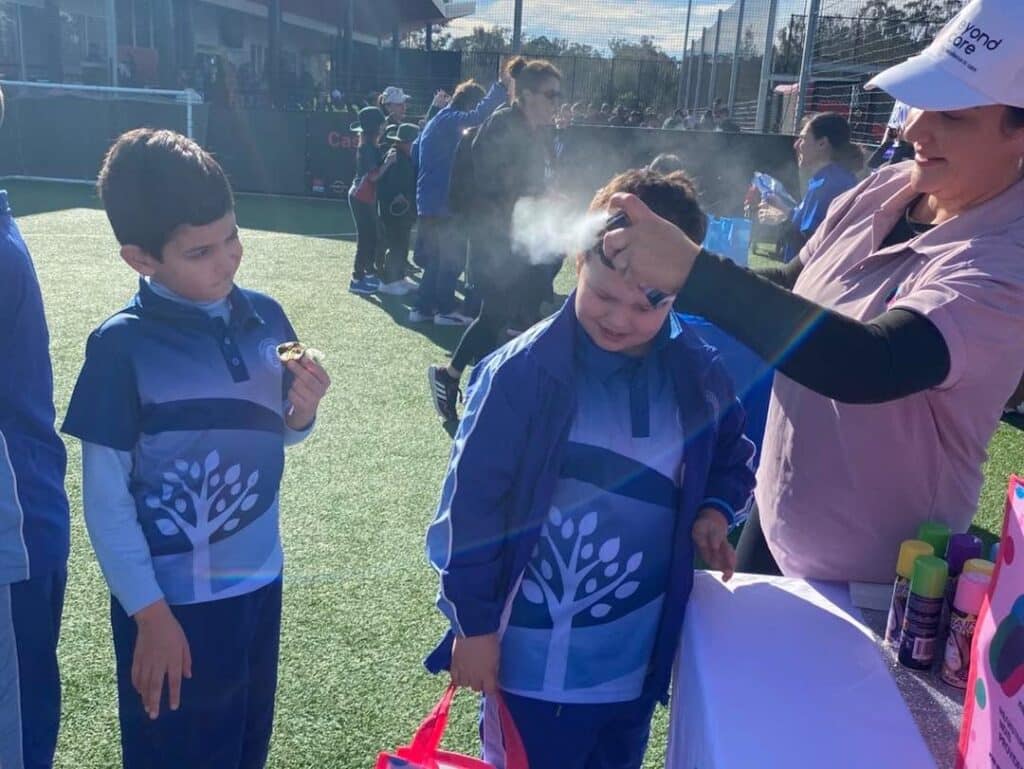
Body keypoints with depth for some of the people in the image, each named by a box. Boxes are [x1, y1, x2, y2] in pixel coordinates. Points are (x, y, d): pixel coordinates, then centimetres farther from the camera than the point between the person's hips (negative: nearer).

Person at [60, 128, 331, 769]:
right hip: (173, 602, -4)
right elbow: (105, 498, -12)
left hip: (259, 581, 5)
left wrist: (304, 410, -12)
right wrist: (150, 614, -11)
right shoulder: (122, 346, -17)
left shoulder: (264, 316, -4)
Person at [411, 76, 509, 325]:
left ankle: (423, 307, 16)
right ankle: (445, 310, 2)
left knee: (436, 258, 14)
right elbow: (478, 116, -31)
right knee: (451, 258, -2)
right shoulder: (450, 120, -12)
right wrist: (501, 88, -32)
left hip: (431, 201, 10)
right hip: (444, 202, -10)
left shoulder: (439, 122, 19)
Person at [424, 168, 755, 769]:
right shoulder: (522, 371, -19)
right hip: (534, 659, -4)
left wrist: (714, 511, -9)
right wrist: (473, 625, -8)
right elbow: (472, 501, -13)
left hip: (639, 654, 4)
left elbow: (730, 459, 12)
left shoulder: (698, 376, -7)